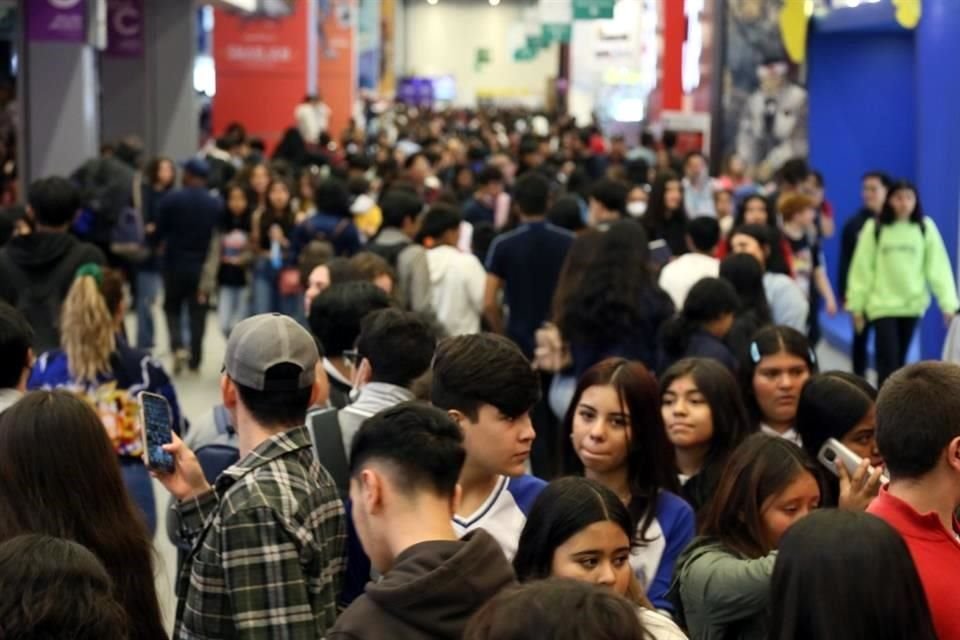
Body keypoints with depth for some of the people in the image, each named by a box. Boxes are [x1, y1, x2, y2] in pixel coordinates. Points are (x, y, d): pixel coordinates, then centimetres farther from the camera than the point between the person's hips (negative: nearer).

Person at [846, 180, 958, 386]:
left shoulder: (925, 227, -1)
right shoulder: (874, 228, -5)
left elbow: (938, 266, -5)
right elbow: (862, 268, -2)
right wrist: (857, 305, -2)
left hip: (912, 305, 3)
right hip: (883, 305, -3)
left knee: (899, 361, 15)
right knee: (888, 361, -10)